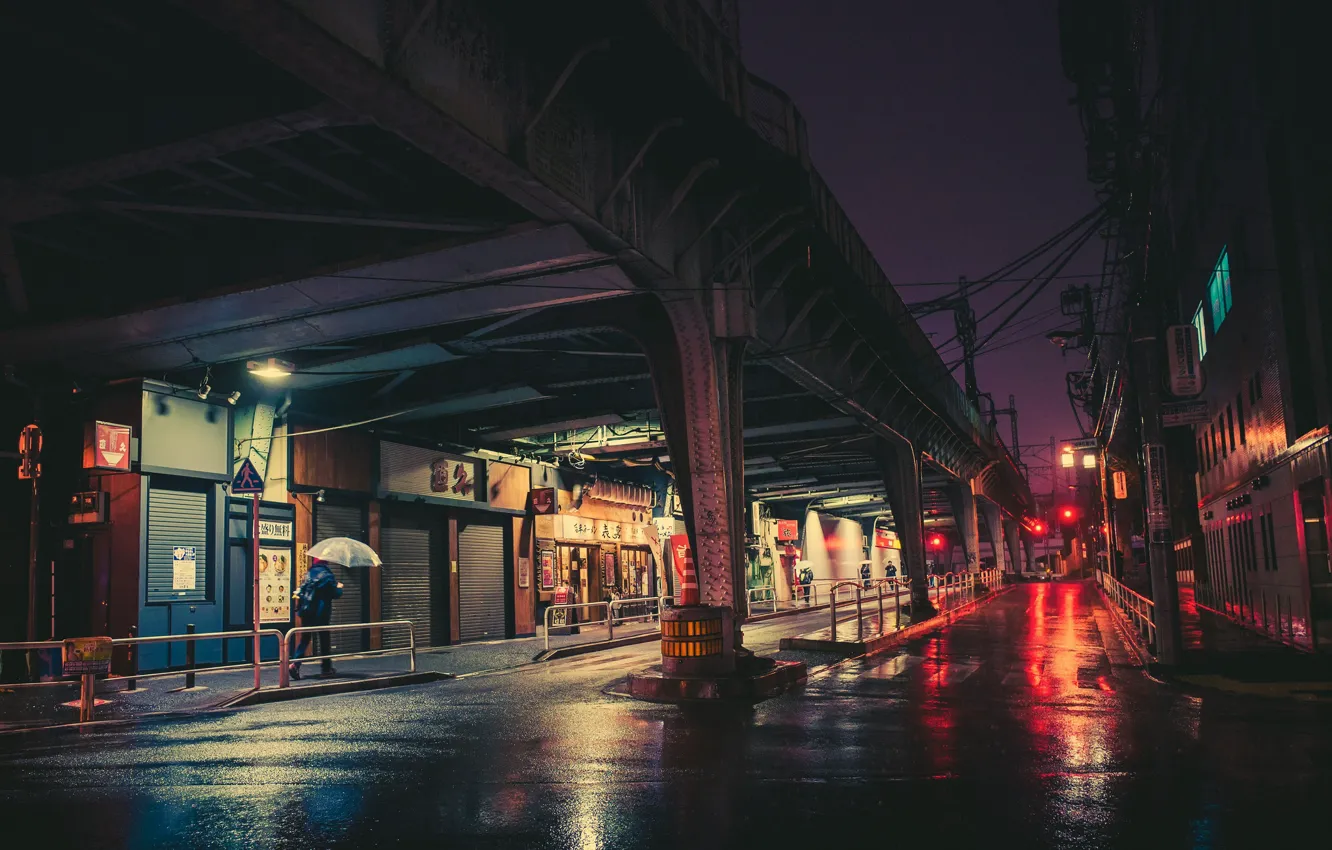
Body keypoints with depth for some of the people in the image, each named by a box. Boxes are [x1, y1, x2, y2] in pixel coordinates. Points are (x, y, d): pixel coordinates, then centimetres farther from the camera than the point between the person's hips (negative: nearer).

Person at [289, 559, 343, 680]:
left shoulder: (309, 574, 7)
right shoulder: (327, 575, -7)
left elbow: (301, 590, 5)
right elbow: (335, 594, -7)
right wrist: (339, 587, 12)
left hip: (306, 613, 4)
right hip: (321, 614, -4)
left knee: (305, 639, 9)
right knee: (325, 639, 8)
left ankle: (295, 664, -10)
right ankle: (326, 668, 14)